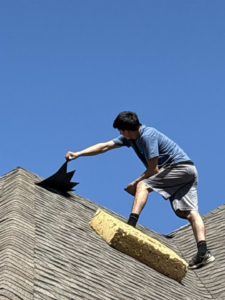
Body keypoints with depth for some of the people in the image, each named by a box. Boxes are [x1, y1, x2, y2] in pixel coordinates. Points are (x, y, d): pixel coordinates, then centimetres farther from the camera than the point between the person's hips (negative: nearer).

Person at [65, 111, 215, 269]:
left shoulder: (148, 136, -17)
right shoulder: (130, 137, 10)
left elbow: (153, 169, -16)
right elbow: (105, 146, 11)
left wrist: (135, 183, -4)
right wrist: (78, 154, 7)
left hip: (180, 167, -9)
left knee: (143, 185, -16)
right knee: (190, 212, -5)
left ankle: (131, 223, -32)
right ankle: (203, 251, -18)